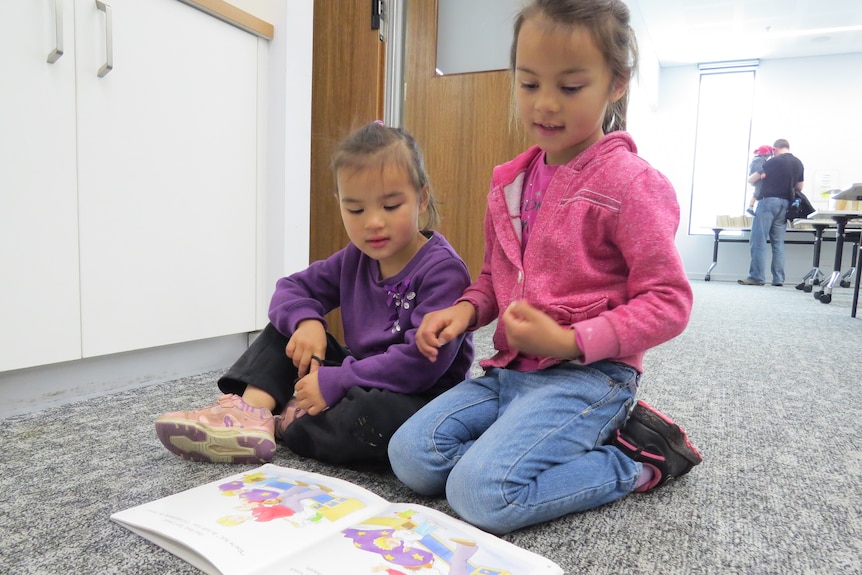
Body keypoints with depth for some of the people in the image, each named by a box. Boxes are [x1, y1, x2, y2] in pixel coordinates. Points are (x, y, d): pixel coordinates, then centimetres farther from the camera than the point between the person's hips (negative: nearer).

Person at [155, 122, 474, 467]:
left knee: (382, 416, -41)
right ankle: (250, 413, -16)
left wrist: (336, 382, -26)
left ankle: (289, 424, -14)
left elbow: (423, 360, -29)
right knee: (289, 323, 3)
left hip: (417, 397, -6)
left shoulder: (442, 269, -20)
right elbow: (292, 288, 9)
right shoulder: (355, 259, 4)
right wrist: (305, 321, -15)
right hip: (361, 383, 7)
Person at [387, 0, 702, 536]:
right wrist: (467, 309, -1)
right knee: (411, 455, -5)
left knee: (481, 493, -23)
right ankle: (588, 440, 4)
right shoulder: (510, 182, 10)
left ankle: (633, 462, 0)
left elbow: (668, 301, -12)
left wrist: (568, 341, -20)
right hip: (511, 370, 8)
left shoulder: (629, 182, -11)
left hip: (586, 374, -7)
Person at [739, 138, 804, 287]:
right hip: (785, 203, 7)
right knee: (778, 243, 8)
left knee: (758, 241, -6)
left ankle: (757, 277, -9)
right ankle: (778, 279, 6)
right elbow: (799, 188, 21)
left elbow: (751, 179, 0)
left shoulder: (774, 161, -7)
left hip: (769, 201, -7)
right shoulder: (798, 163, 12)